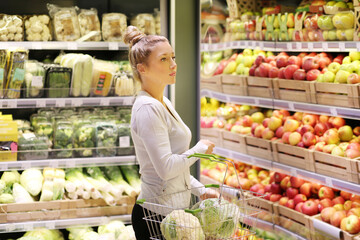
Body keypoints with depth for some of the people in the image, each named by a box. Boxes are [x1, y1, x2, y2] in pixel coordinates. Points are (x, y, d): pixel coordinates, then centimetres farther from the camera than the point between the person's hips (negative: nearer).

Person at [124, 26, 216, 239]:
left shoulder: (164, 103, 14)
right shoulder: (148, 108, -17)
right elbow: (165, 168, -23)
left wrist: (201, 190, 16)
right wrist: (200, 149, -9)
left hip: (173, 210, 9)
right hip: (157, 216, -9)